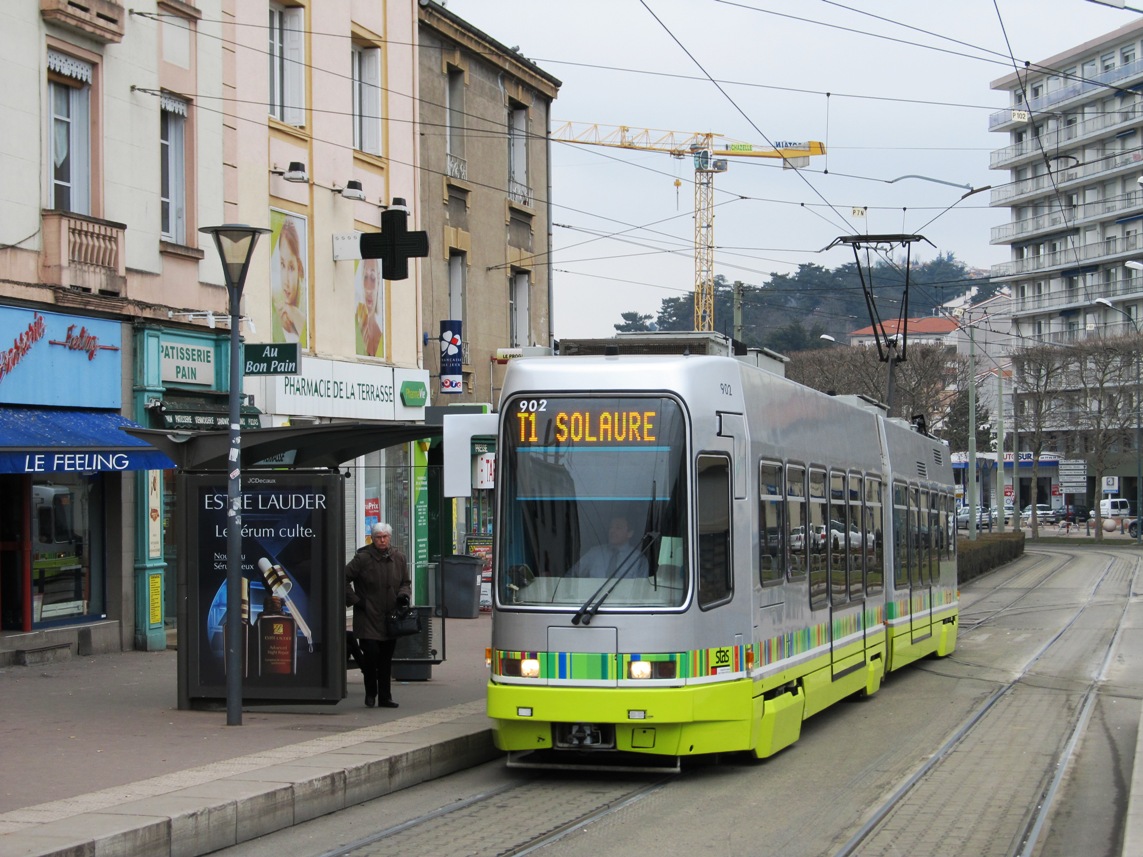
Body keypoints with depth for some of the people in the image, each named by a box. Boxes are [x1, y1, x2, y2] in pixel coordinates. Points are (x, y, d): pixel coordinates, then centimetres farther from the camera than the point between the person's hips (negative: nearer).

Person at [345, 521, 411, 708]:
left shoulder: (398, 558, 7)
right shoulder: (362, 558, -7)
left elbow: (406, 582, 19)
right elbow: (344, 579, -2)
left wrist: (403, 595, -2)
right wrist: (354, 600, -7)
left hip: (390, 619, 4)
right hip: (368, 618, -4)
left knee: (386, 659, 8)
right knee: (370, 654, -11)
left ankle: (385, 697, 15)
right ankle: (370, 694, 9)